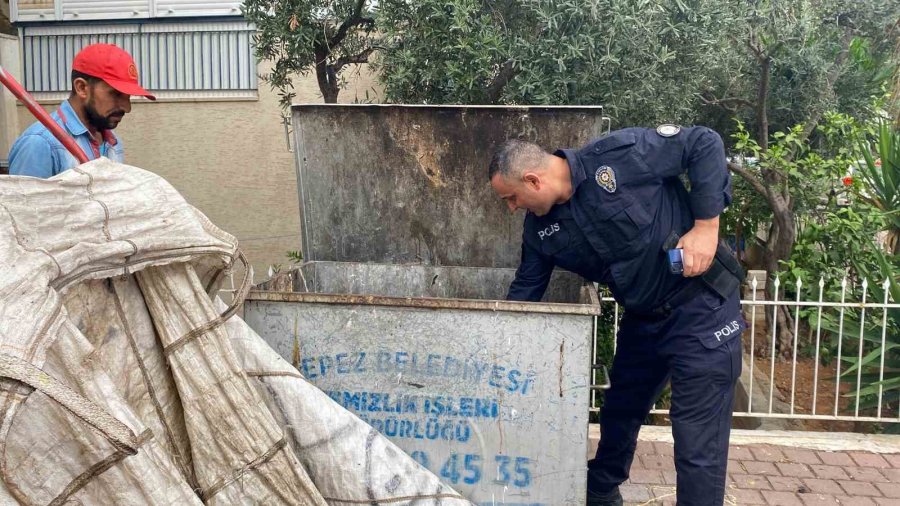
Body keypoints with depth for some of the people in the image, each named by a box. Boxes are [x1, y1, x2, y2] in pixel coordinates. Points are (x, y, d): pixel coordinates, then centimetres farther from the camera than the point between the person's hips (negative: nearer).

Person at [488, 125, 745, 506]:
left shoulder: (618, 155, -22)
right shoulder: (540, 228, -1)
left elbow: (705, 144, -17)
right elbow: (525, 291, 10)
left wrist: (706, 225, -22)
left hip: (701, 307, -7)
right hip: (642, 318, 7)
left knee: (698, 442, -6)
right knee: (619, 414, 24)